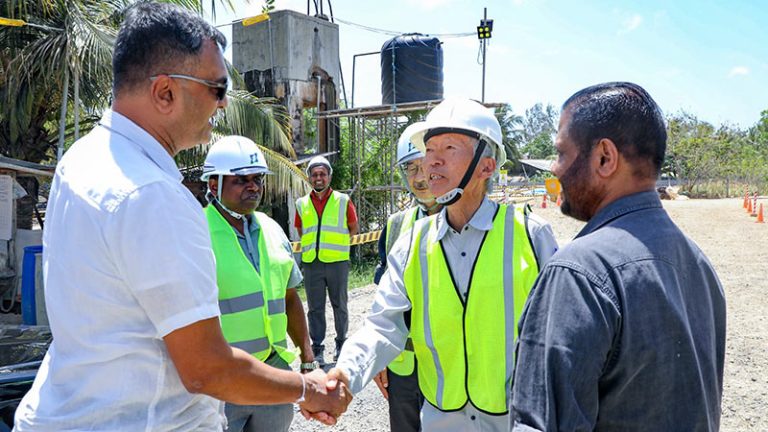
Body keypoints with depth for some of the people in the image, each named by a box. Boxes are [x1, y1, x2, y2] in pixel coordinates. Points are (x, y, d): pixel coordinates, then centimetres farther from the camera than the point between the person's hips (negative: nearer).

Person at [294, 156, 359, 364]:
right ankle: (317, 348, 16)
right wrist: (312, 245, 9)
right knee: (315, 308, 7)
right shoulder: (302, 204, 8)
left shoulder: (343, 201, 2)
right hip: (311, 263, 2)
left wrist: (335, 243, 6)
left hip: (337, 261, -2)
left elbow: (353, 228, 10)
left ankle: (341, 343, 24)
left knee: (339, 305, 8)